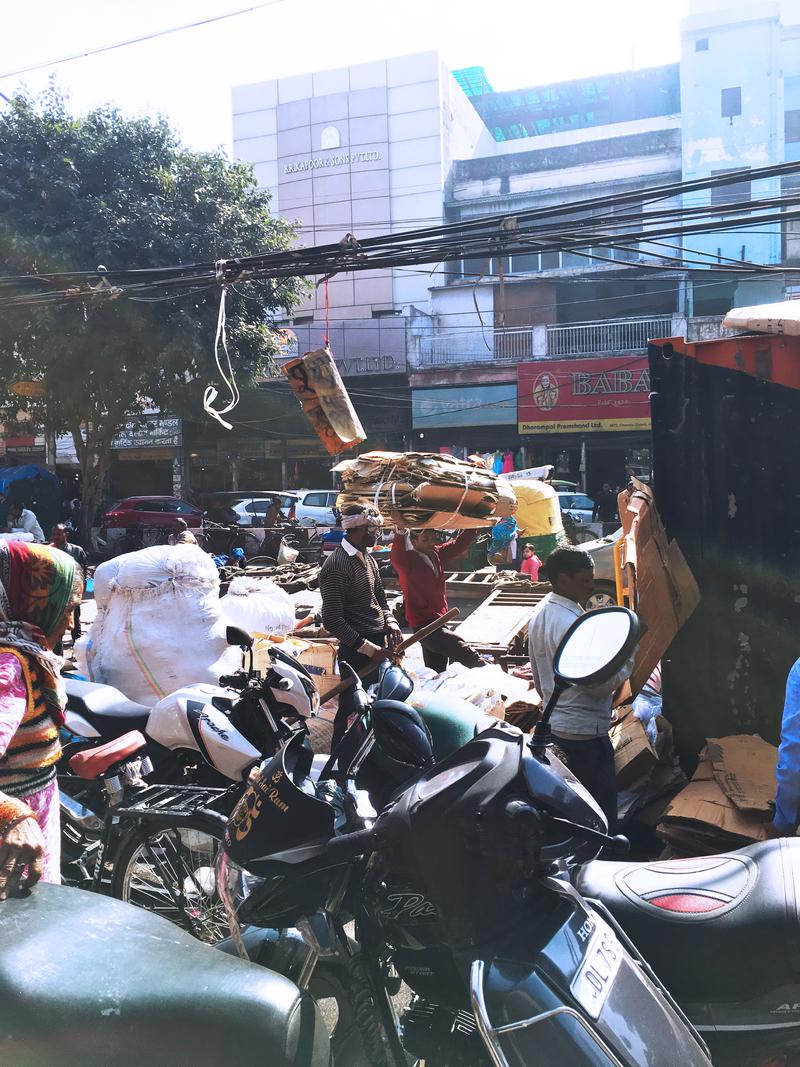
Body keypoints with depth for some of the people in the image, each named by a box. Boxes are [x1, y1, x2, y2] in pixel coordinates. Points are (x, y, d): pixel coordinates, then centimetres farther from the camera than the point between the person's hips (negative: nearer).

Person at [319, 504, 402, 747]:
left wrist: (390, 623, -1)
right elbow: (332, 620, -21)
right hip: (357, 653, -9)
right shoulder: (337, 565, -18)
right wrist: (368, 649, -21)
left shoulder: (368, 559, 11)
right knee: (351, 710, 2)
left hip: (379, 645, 9)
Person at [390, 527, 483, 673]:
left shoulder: (437, 554, 7)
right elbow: (397, 556, -38)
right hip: (425, 625, -8)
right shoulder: (408, 559, -16)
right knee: (466, 653, -13)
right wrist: (401, 533, -57)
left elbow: (459, 544, 15)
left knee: (437, 673, 15)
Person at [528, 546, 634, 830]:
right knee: (601, 806, 2)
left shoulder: (539, 615, 6)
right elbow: (600, 684, -23)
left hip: (555, 723, 10)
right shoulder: (571, 623, -25)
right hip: (585, 729, -10)